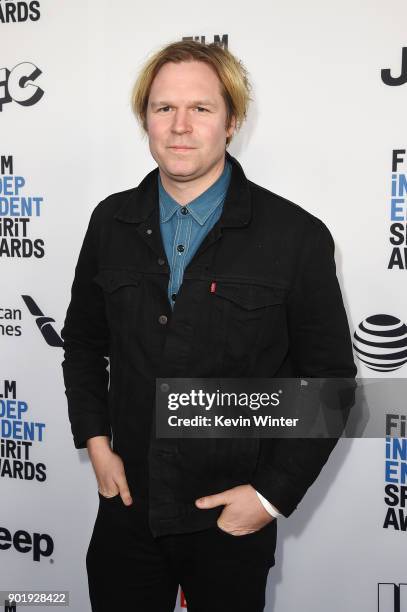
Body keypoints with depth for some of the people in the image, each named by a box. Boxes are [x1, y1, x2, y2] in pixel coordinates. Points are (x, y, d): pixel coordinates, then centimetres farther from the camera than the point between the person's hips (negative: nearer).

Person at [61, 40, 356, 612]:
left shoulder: (297, 236, -13)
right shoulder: (111, 222, -1)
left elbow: (329, 377, -7)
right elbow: (83, 339, 11)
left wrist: (273, 493, -10)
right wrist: (95, 442, 2)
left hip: (235, 518, -2)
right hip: (128, 506, 3)